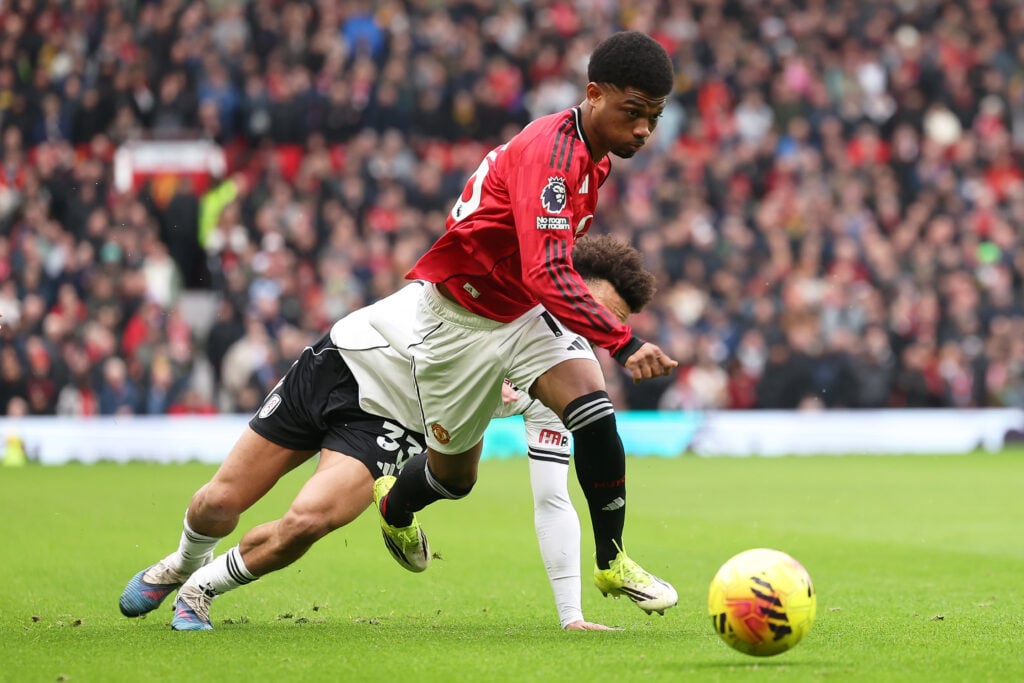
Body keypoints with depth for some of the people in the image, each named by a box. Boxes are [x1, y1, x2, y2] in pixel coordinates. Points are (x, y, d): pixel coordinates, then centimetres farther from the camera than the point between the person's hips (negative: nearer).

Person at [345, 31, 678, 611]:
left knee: (594, 410, -19)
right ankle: (394, 505, 44)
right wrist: (626, 343, -49)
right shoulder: (550, 152, -31)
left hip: (526, 310, 7)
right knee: (455, 475, 8)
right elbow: (548, 275, -42)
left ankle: (612, 562, -8)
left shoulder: (594, 155, -1)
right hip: (459, 317, -7)